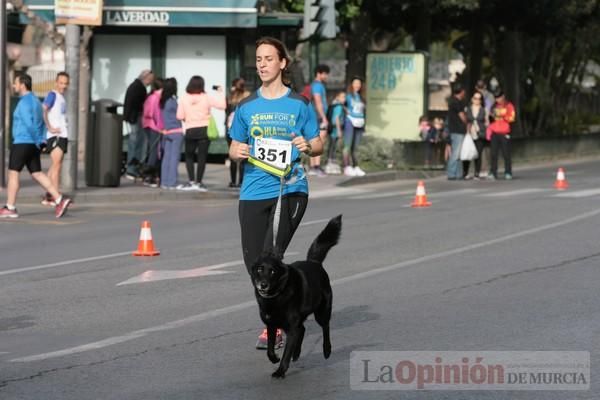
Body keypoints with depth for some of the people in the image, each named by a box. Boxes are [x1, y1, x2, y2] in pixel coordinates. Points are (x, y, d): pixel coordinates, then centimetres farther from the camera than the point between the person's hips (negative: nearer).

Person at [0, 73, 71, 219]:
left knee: (13, 173, -1)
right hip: (33, 145, 9)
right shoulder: (35, 101, 17)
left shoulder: (24, 102, -15)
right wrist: (42, 140, 10)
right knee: (37, 174, 8)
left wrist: (37, 141, -14)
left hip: (22, 143, -9)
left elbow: (29, 124, -23)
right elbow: (40, 123, 19)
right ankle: (59, 200, -2)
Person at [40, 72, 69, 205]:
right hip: (55, 135, -9)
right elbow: (43, 110, -21)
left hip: (62, 135, 9)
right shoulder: (53, 95, -8)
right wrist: (50, 128, -22)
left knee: (55, 166, 11)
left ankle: (48, 196, 15)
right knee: (56, 165, -14)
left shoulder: (62, 98, 19)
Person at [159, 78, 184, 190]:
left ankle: (164, 182, 11)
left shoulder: (163, 101, 7)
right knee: (174, 157, -4)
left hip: (166, 131, 7)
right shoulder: (173, 101, -13)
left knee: (166, 157, 9)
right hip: (176, 131, -7)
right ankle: (172, 183, -5)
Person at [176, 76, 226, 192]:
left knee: (189, 156, 12)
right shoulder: (206, 98, -5)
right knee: (202, 156, 3)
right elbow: (222, 105, -10)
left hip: (190, 131, 0)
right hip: (204, 130, 0)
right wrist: (220, 92, 4)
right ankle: (198, 182, 0)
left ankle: (191, 181, 2)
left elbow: (180, 116, -4)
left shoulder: (184, 98, -3)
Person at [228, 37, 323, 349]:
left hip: (289, 190, -4)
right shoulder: (247, 107, 10)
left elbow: (319, 146, 7)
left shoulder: (299, 105, 2)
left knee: (271, 255, -17)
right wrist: (237, 153, -7)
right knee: (254, 261, 3)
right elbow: (235, 148, 16)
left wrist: (307, 146, -15)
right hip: (253, 192, 4)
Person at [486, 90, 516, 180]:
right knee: (493, 153, -2)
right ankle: (493, 172, 0)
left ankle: (508, 173, 0)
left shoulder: (509, 106, 3)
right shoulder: (495, 106, 16)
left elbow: (512, 118, -4)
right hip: (494, 132, 4)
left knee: (506, 154, -4)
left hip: (504, 133, -4)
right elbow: (491, 116, 26)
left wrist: (502, 116, -16)